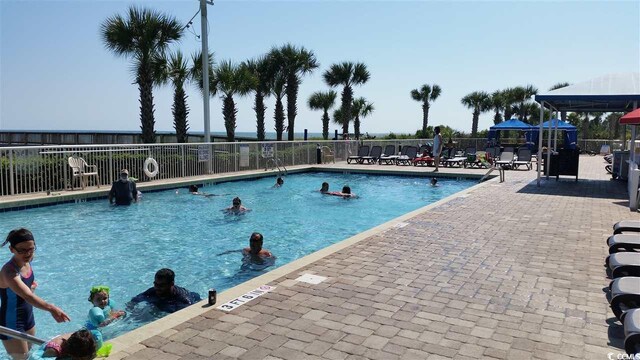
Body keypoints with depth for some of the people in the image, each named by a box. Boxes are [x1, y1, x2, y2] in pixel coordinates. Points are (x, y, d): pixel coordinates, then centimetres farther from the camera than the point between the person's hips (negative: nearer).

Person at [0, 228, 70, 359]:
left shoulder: (27, 262, -6)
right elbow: (27, 296, -46)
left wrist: (31, 286, -4)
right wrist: (51, 308, -60)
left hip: (28, 317, 8)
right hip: (11, 324, -8)